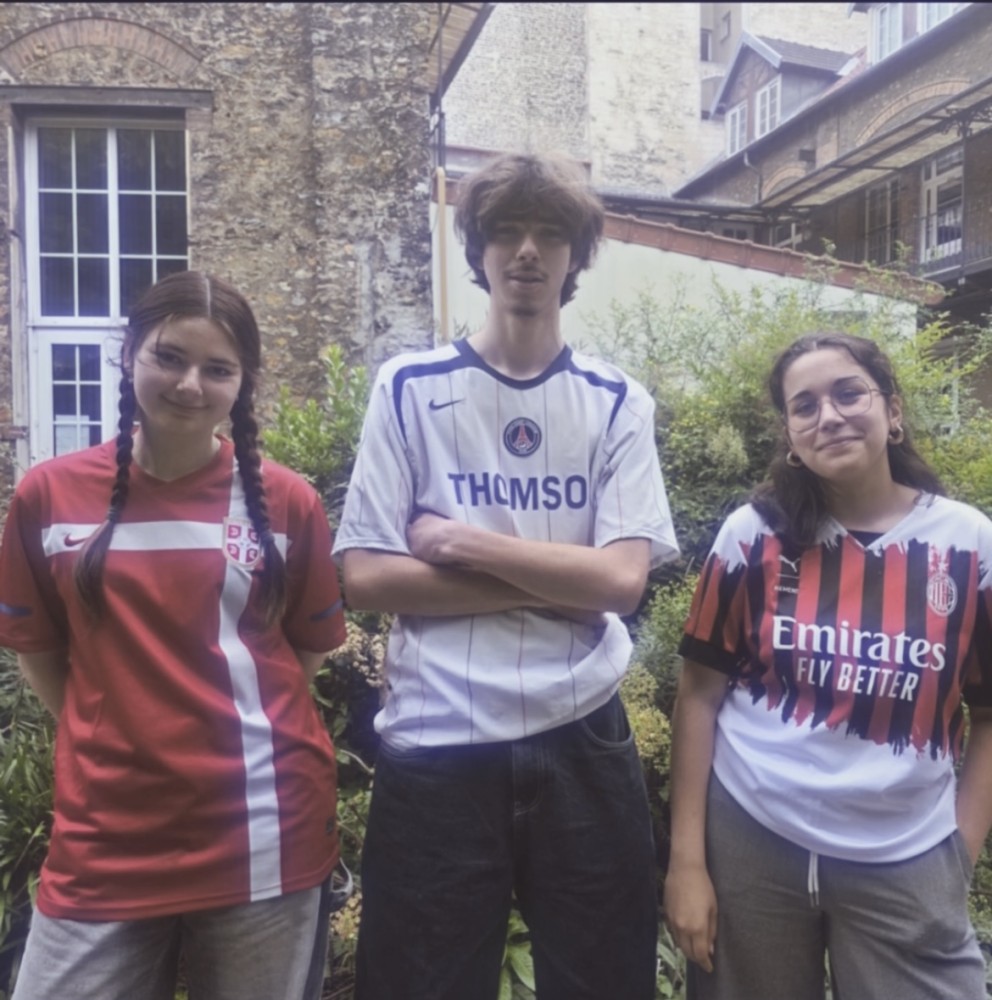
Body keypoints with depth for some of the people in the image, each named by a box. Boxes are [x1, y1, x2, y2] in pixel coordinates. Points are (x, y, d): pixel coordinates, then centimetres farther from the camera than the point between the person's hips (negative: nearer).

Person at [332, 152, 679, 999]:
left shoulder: (618, 403, 3)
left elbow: (622, 578, -8)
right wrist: (554, 582, -11)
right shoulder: (410, 389, 0)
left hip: (582, 745, 2)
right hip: (436, 748, -1)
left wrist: (459, 541, -11)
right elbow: (366, 577, -8)